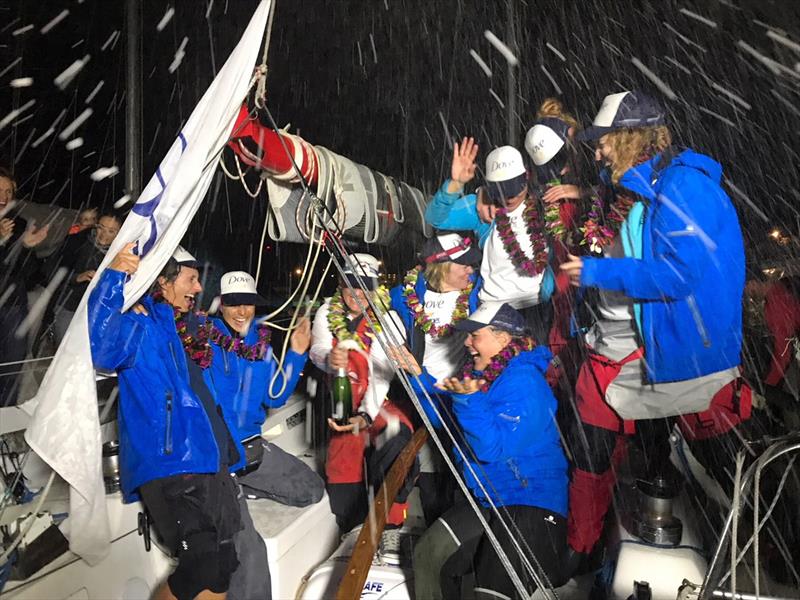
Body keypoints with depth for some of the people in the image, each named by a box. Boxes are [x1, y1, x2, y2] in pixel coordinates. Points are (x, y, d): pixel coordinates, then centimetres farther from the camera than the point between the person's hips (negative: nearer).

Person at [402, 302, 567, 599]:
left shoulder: (524, 382, -20)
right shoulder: (481, 374, 7)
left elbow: (493, 448, -26)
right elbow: (448, 417, 19)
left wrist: (468, 399, -35)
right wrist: (418, 376, 12)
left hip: (531, 500, -9)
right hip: (486, 497, 9)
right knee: (428, 553, 3)